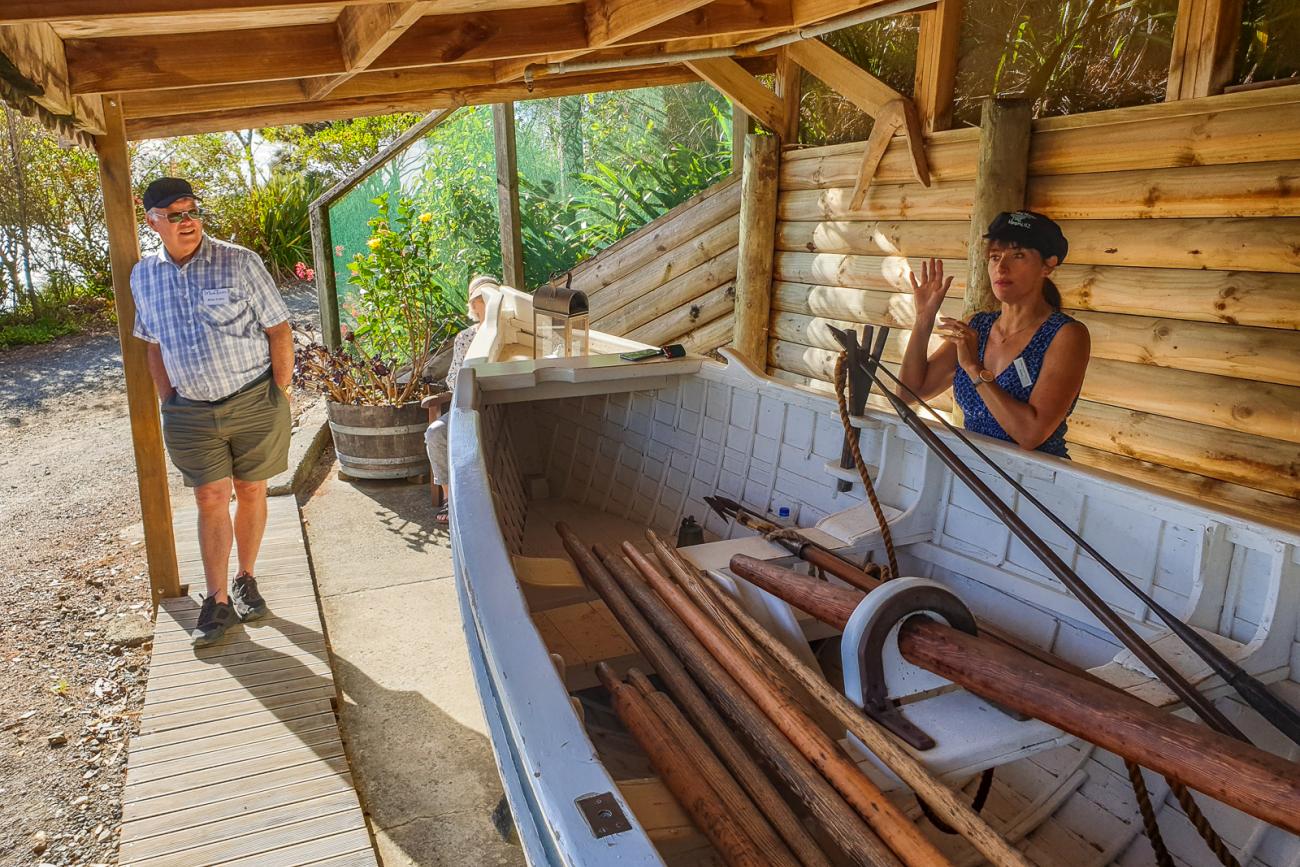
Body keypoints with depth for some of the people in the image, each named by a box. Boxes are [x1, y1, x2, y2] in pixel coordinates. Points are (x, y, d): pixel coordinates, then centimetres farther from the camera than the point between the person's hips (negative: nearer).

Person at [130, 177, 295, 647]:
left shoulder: (239, 263, -8)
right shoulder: (144, 276, 4)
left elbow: (278, 330, -6)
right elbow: (155, 344, 15)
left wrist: (280, 392, -8)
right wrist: (167, 400, 10)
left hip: (254, 401, -2)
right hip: (191, 411, 2)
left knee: (251, 492, 8)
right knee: (210, 499, 2)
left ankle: (246, 581, 26)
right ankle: (218, 602, 10)